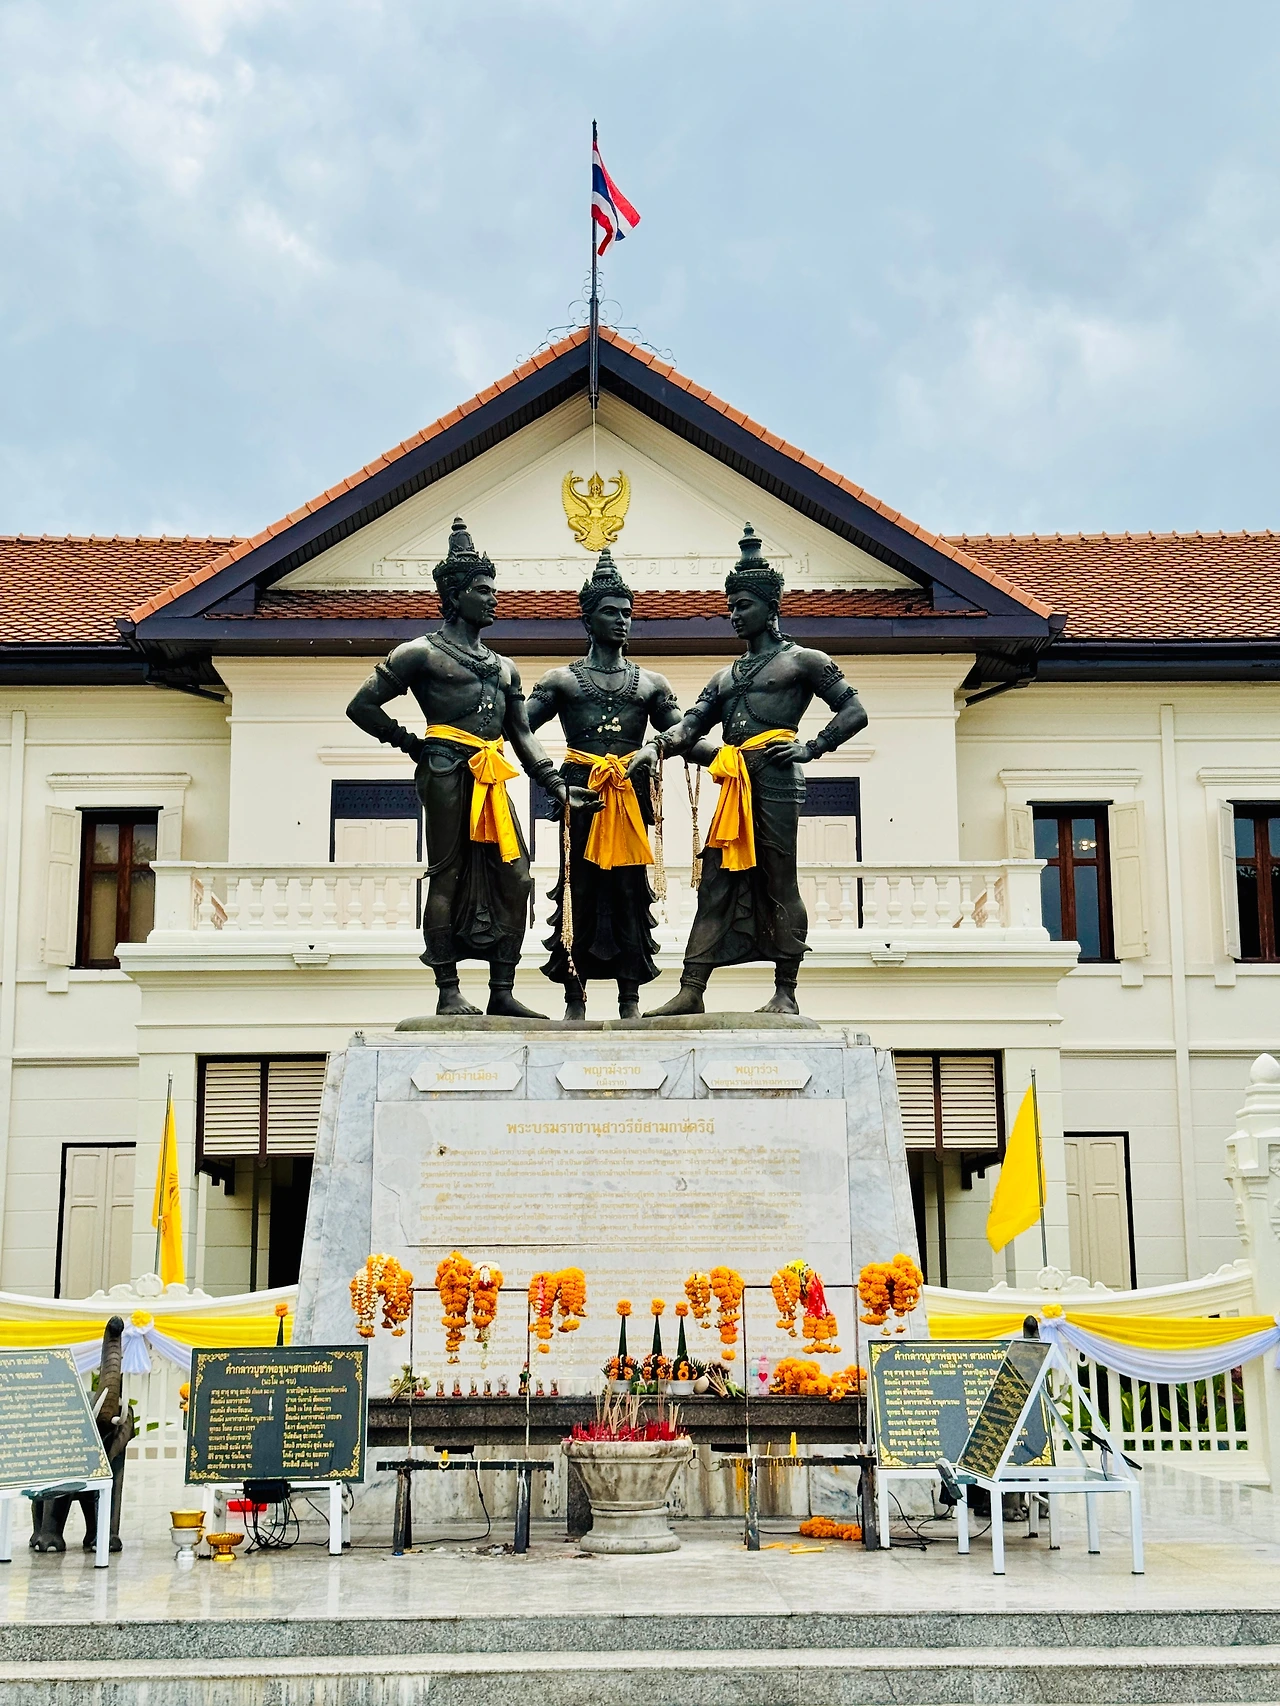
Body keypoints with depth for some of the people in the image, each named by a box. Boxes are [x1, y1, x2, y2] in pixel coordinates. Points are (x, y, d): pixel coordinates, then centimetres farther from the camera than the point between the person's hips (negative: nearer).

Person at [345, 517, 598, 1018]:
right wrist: (412, 743, 0)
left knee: (515, 877, 0)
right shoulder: (423, 653, 2)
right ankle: (448, 992, 3)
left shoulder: (504, 667, 21)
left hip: (492, 779, 6)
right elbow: (362, 706, 2)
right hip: (447, 774, -6)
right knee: (447, 877, -3)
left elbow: (522, 735, 20)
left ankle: (502, 992, 7)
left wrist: (558, 787, 9)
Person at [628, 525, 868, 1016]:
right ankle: (691, 991, -3)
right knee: (715, 884, 0)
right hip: (734, 785, 6)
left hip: (774, 780, -6)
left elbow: (854, 712, 2)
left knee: (779, 884, -4)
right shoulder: (726, 676, 26)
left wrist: (810, 748, -9)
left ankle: (785, 992, 1)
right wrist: (656, 746, -5)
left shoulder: (802, 661, 7)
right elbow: (691, 725, 14)